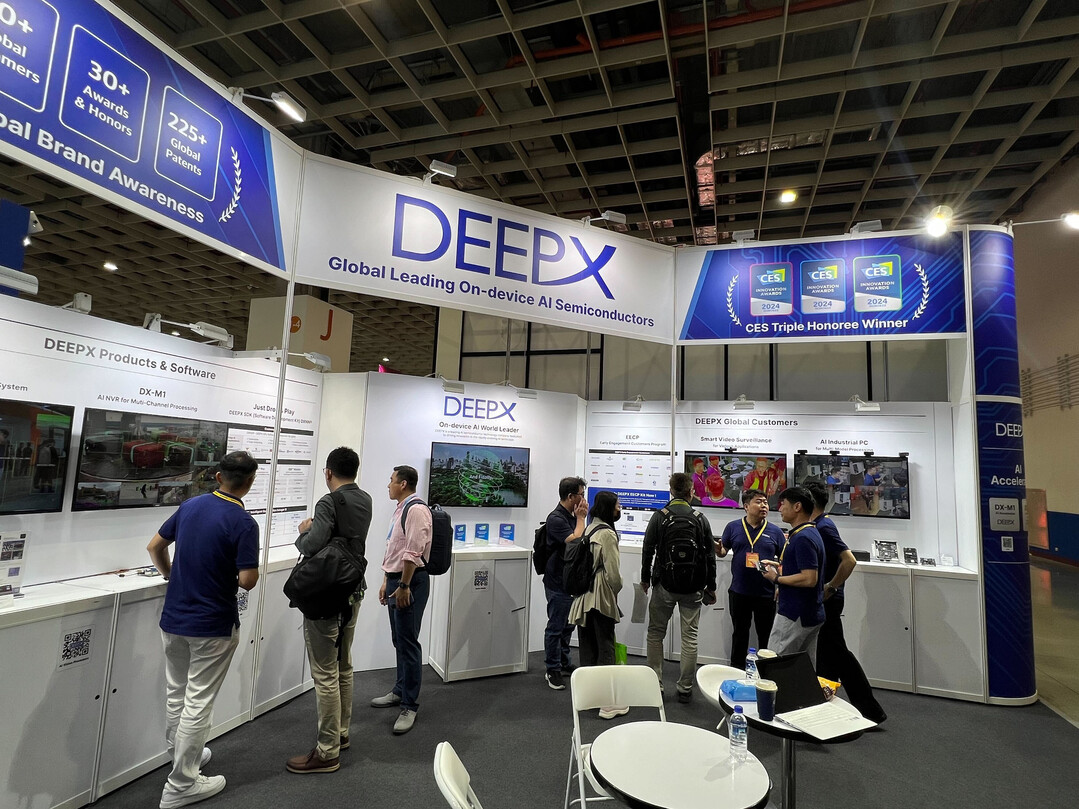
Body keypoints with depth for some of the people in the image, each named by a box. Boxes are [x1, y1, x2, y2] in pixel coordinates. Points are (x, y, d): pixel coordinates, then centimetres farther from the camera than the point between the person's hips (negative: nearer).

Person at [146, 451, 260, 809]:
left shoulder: (190, 505, 0)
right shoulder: (244, 522, -20)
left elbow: (154, 546, 10)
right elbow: (248, 580, -22)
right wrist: (242, 573, 1)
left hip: (173, 618, 7)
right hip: (212, 625, -7)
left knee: (175, 694, 22)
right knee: (197, 702, 5)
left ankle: (182, 754, 41)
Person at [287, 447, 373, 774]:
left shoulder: (329, 502, -18)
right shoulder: (365, 501, 5)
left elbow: (312, 545, -30)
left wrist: (303, 532, -10)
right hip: (353, 592, 8)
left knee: (325, 674, 1)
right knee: (343, 667, 20)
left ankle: (327, 752, 10)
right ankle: (341, 732, 34)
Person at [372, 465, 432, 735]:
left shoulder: (416, 509, -17)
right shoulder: (400, 509, 14)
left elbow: (413, 552, -22)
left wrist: (404, 586, -20)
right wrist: (386, 582, 20)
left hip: (411, 581, -10)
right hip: (395, 580, 10)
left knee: (408, 642, -4)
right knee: (399, 640, 18)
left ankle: (409, 706, 7)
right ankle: (400, 691, 33)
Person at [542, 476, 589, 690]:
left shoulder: (571, 516, 9)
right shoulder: (556, 518, -20)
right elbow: (575, 542, -28)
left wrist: (580, 518, 5)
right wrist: (581, 518, -19)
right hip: (557, 582, -9)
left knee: (568, 625, 19)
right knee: (556, 627, 3)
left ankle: (564, 662, 33)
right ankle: (552, 670, 16)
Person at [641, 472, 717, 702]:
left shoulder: (659, 517, -7)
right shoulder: (700, 519, -2)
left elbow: (648, 550, -4)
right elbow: (710, 555, 2)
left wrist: (645, 578, 10)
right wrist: (711, 587, 13)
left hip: (664, 585, -1)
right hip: (693, 588, 1)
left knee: (655, 633, 12)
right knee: (690, 636, 10)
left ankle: (655, 685, 16)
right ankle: (685, 688, 17)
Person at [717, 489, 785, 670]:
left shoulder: (775, 531, 1)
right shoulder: (733, 527, 1)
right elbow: (723, 551, 4)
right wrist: (718, 550, -19)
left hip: (766, 594, 0)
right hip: (739, 592, 1)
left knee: (766, 636, 10)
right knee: (740, 634, 15)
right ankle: (737, 670, 30)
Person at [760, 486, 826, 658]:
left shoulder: (803, 538, -21)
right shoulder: (810, 533, 12)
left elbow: (809, 579, -27)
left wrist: (777, 578, -16)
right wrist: (780, 566, 13)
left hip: (795, 616, -11)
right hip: (810, 614, 11)